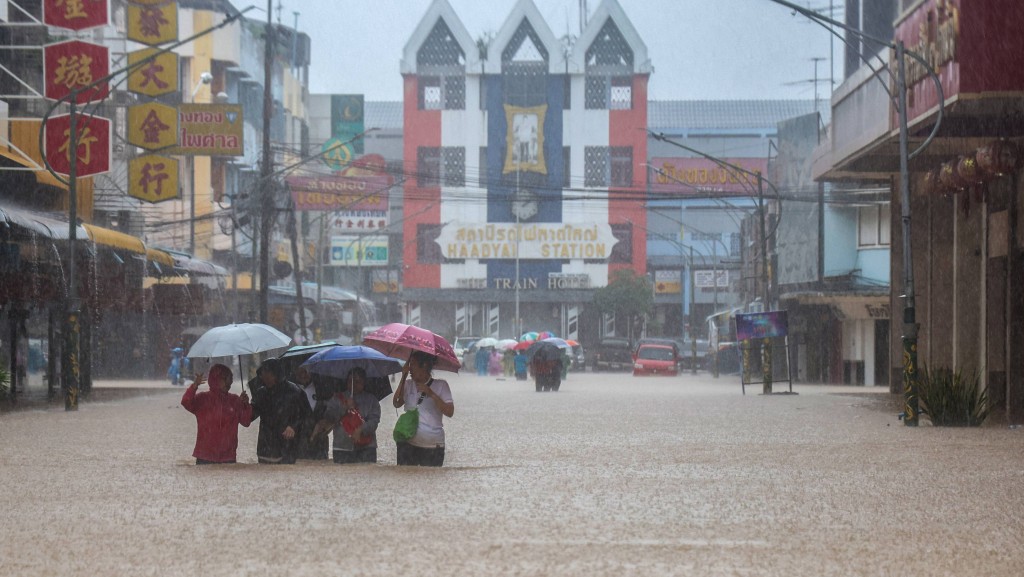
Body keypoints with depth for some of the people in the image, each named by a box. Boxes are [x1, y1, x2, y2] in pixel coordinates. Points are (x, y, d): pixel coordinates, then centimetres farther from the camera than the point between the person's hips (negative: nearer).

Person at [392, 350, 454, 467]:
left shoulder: (440, 385, 0)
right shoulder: (408, 384, 11)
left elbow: (450, 412, -9)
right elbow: (396, 403, -5)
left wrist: (431, 394, -18)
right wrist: (404, 377, -6)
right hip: (408, 444, 3)